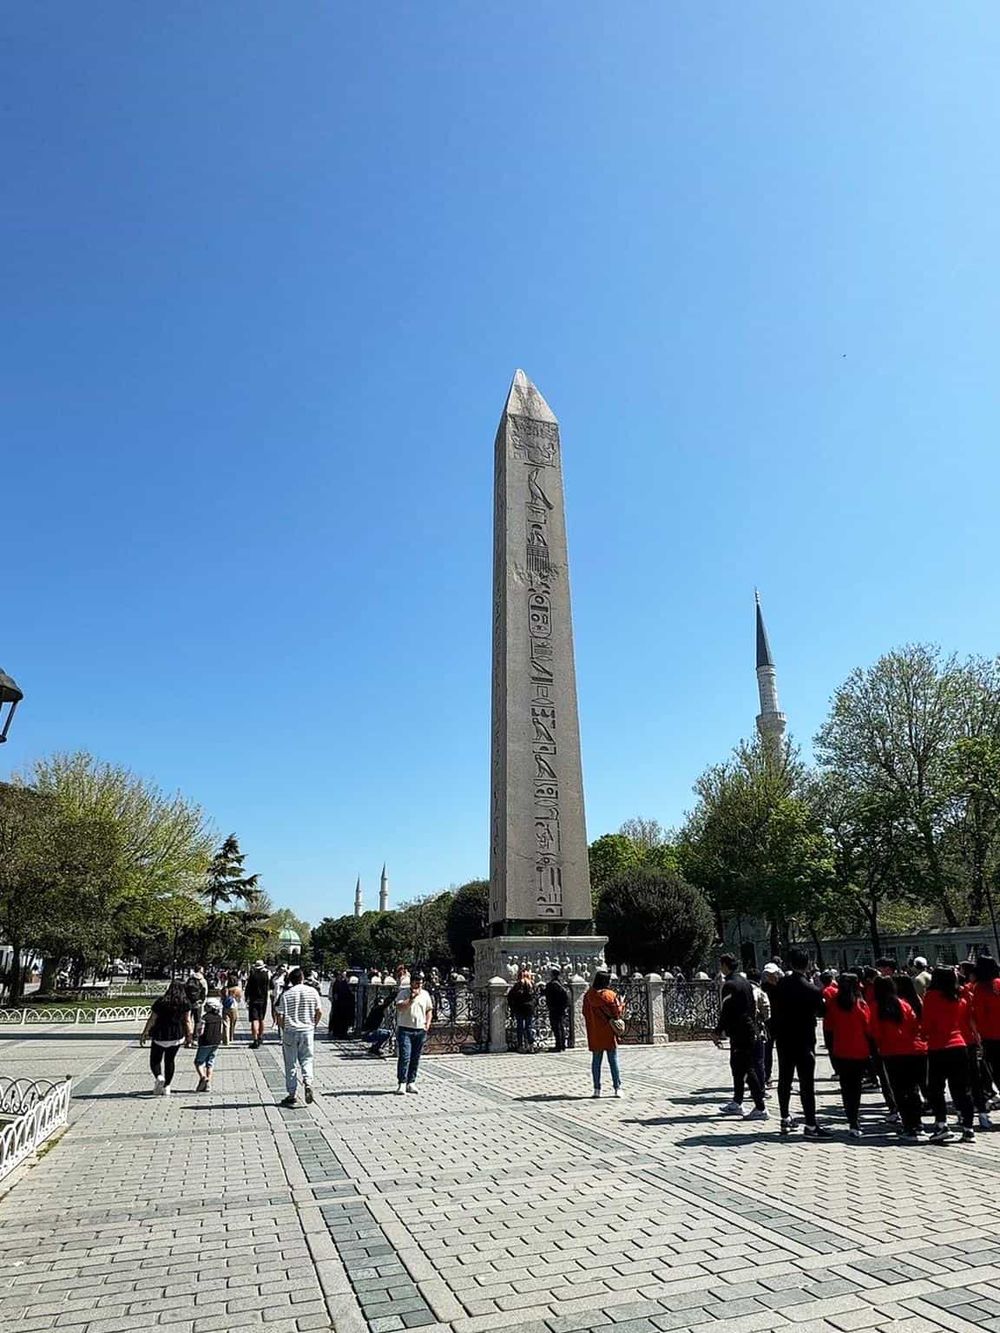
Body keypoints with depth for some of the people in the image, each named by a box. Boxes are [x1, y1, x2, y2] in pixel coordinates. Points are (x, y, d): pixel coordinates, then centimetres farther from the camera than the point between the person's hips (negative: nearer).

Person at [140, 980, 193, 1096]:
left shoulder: (160, 1002, -8)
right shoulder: (185, 1003, -2)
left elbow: (152, 1019, -6)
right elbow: (187, 1021, -1)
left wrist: (144, 1034, 4)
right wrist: (189, 1036, 7)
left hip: (160, 1036, -2)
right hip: (177, 1036, 2)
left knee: (155, 1060, 13)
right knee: (170, 1061, 16)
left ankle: (159, 1077, -13)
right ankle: (166, 1087, 16)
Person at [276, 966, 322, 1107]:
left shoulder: (286, 994, -8)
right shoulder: (312, 991, -1)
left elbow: (280, 1017, -9)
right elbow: (319, 1013, 2)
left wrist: (283, 1028, 9)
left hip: (290, 1032, -1)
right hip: (307, 1030, 1)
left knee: (291, 1064, 9)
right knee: (306, 1059, 16)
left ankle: (292, 1096, 14)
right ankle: (308, 1082, -8)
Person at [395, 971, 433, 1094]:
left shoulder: (425, 994, 10)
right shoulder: (403, 993, -4)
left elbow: (429, 1010, 18)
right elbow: (399, 1007, -19)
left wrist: (427, 1024, 4)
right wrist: (412, 998, -22)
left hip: (420, 1030, 4)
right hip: (405, 1030, -4)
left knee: (415, 1058, 8)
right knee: (404, 1056, -11)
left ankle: (411, 1082, 17)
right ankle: (402, 1083, -5)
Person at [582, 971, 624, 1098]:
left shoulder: (588, 996, -3)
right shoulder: (610, 995, -13)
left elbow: (585, 1013, 3)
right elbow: (617, 1012, -9)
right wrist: (621, 1004, 9)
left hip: (594, 1033, 3)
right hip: (609, 1032, -3)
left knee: (596, 1061, 10)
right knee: (613, 1060, 6)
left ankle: (597, 1089, 10)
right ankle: (617, 1088, 5)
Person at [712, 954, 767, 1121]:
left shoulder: (729, 985, -17)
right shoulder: (745, 982, 10)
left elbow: (725, 1012, -19)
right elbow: (753, 1006, 16)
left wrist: (718, 1032, -12)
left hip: (738, 1032, -9)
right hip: (749, 1029, 10)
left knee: (747, 1068, -4)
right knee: (737, 1065, 19)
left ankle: (760, 1108, -2)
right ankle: (736, 1103, 28)